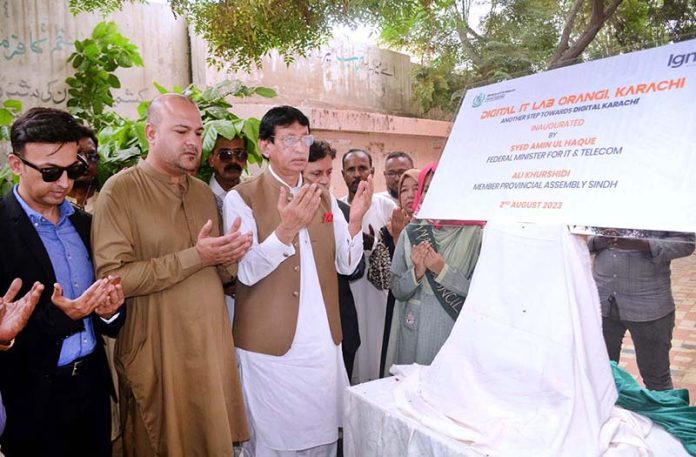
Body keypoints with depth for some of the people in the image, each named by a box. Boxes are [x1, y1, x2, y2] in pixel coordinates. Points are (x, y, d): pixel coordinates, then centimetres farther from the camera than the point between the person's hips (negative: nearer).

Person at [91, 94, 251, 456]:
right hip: (158, 352, -5)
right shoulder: (119, 191, -10)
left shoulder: (204, 192, 10)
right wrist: (195, 257, -20)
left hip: (212, 345, 5)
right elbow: (113, 277, -19)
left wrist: (226, 257, -5)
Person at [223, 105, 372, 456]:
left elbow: (346, 265, 5)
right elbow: (246, 272, -16)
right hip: (272, 347, -5)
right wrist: (285, 231, -32)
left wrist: (355, 220, -13)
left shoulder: (322, 197, 9)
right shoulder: (241, 198, -7)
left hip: (324, 344, 5)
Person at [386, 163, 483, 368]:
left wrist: (442, 270, -19)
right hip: (413, 334, 3)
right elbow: (397, 290, 3)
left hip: (456, 333, -2)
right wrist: (417, 272, -15)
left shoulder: (474, 234, -8)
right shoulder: (410, 233, 0)